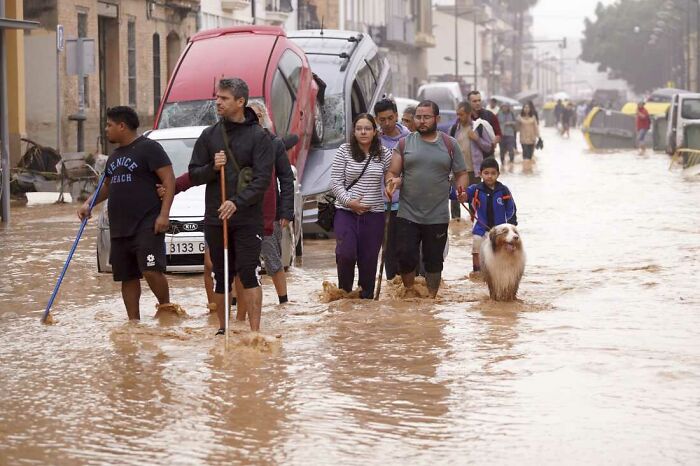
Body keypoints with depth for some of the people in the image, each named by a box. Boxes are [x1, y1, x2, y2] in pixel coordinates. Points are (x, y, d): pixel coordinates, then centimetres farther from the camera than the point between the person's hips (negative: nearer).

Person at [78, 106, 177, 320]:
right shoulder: (114, 156, 20)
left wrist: (164, 214, -19)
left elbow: (169, 180, -11)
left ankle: (166, 306, 0)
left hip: (147, 225, -8)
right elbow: (107, 186, 32)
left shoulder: (148, 148, -6)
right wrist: (89, 204, 15)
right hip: (119, 228, 8)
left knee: (151, 270, -19)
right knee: (128, 278, 8)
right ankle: (133, 322, 14)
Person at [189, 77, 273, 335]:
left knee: (249, 273, -9)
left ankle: (255, 331, -9)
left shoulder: (258, 136, -2)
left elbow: (262, 178, -10)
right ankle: (222, 328, 20)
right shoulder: (209, 135, 10)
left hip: (248, 219, -4)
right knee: (220, 275, 9)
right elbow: (194, 174, 11)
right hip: (215, 218, 4)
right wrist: (212, 168, -11)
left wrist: (238, 202, -23)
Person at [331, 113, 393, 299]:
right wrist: (349, 201, -13)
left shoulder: (384, 154, 4)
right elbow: (335, 182, -1)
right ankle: (344, 291, 7)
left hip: (374, 214, 2)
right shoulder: (344, 151, 0)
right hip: (346, 212, -2)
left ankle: (366, 296, 18)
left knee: (369, 259, 4)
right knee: (346, 254, -15)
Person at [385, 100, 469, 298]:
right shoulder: (405, 143, 6)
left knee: (434, 261, 7)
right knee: (406, 257, -6)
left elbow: (461, 173, 10)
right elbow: (393, 173, 4)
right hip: (407, 215, 0)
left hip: (438, 217, 0)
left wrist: (461, 188, -11)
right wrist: (392, 182, -19)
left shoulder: (449, 144, 6)